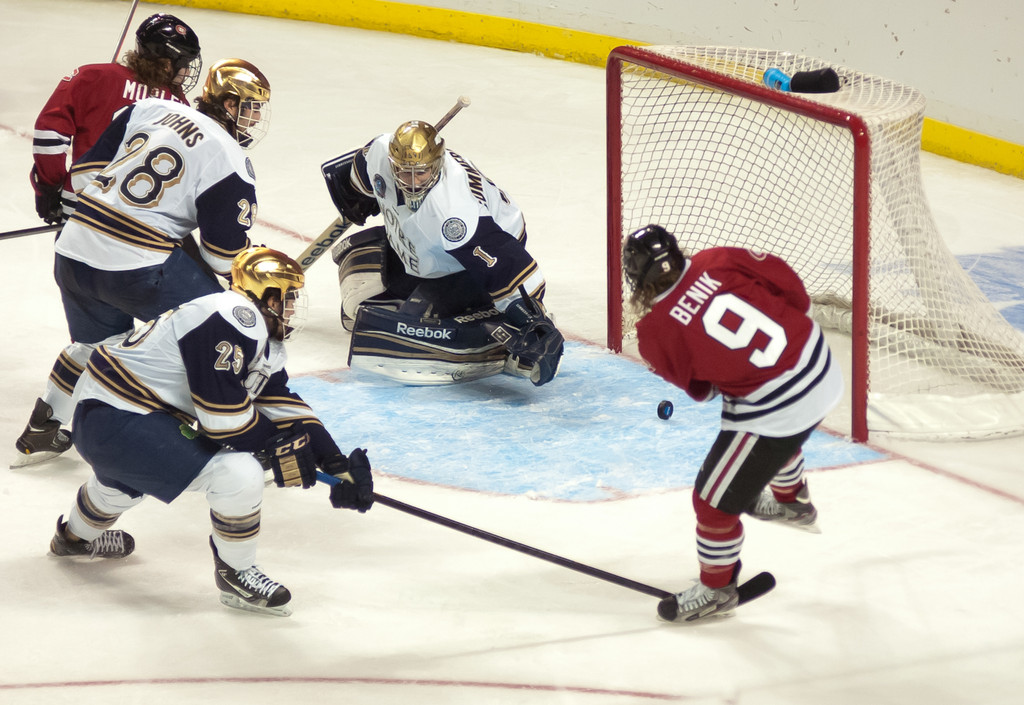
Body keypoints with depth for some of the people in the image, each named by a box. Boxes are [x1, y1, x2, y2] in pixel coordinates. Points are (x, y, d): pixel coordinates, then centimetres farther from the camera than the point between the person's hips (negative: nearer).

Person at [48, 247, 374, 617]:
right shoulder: (234, 319, -22)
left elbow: (284, 405, 12)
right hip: (112, 422, -11)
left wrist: (336, 462, 4)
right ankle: (236, 574, -2)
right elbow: (224, 417, -25)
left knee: (126, 476, 43)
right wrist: (279, 446, -11)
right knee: (238, 472, -23)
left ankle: (76, 534, 73)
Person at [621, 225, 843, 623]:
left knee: (715, 500, 10)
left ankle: (716, 589, 27)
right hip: (822, 366, 7)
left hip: (776, 409, -7)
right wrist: (791, 326, 18)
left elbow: (699, 390, 0)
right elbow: (787, 283, 1)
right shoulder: (716, 262, -7)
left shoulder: (656, 335, -15)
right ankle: (791, 501, 65)